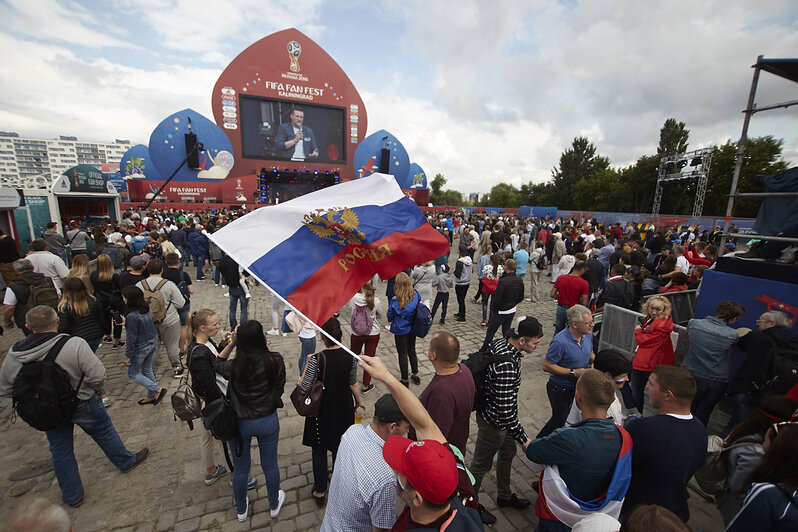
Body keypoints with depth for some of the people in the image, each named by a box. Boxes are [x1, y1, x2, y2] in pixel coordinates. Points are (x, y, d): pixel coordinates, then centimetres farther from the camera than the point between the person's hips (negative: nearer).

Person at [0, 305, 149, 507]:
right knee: (105, 434, 18)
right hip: (83, 405, -4)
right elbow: (98, 376, -26)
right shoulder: (74, 345, -28)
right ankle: (127, 462, 40)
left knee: (60, 451, 21)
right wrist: (93, 391, -4)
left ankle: (72, 496, 36)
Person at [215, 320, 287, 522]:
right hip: (268, 421, 0)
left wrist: (230, 344, -7)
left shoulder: (234, 367, -24)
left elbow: (216, 365, 0)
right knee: (270, 465, 23)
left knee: (240, 469, 24)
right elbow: (280, 387, -8)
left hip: (239, 423, 0)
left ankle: (241, 510, 49)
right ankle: (274, 505, 46)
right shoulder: (275, 360, -23)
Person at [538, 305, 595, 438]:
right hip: (561, 388, -7)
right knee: (560, 420, 9)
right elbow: (547, 366, -25)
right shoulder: (560, 341, -31)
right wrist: (573, 372, -26)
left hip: (579, 386, 7)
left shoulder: (588, 335, -7)